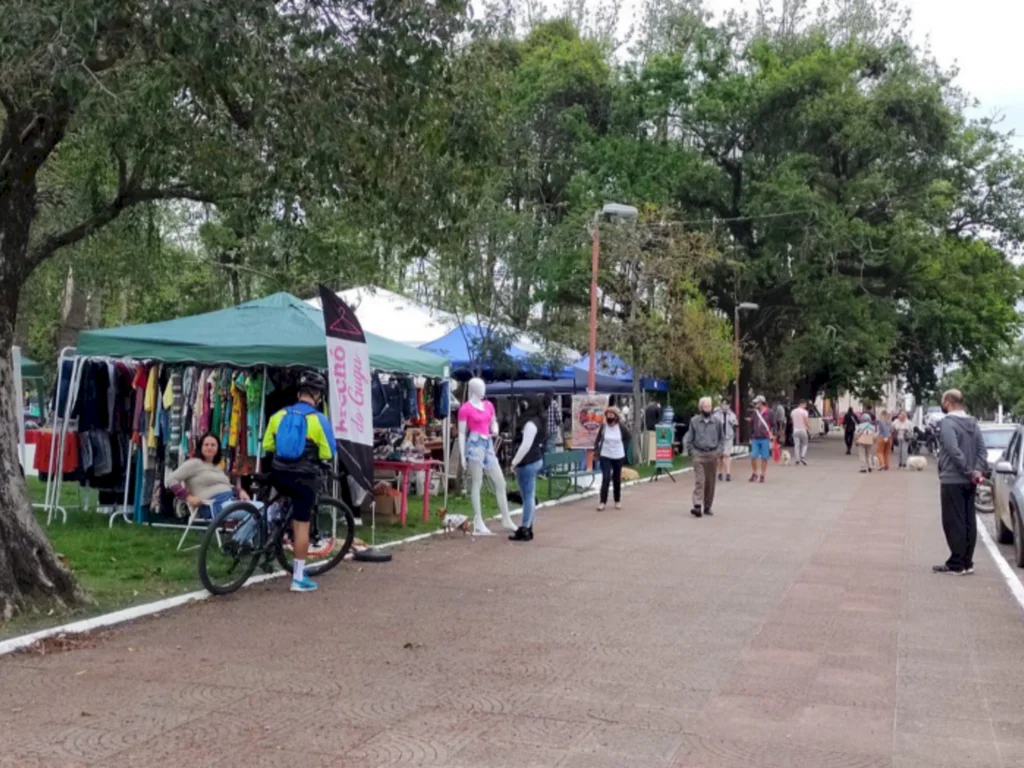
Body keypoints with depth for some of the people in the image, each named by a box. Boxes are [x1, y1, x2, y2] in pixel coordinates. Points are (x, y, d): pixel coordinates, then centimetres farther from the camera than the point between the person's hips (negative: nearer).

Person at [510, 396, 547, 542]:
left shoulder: (531, 423, -18)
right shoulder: (540, 421, 12)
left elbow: (525, 446, -21)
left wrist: (514, 462, -13)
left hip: (528, 463, -10)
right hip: (536, 460, 10)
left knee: (528, 496, -7)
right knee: (530, 496, 12)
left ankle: (525, 530, -4)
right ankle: (528, 528, 17)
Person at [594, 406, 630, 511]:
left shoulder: (621, 427, -6)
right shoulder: (603, 426, -6)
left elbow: (627, 438, 9)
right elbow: (597, 440, 2)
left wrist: (624, 449, 4)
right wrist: (596, 451, -8)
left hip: (618, 456, 1)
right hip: (605, 456, -1)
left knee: (617, 479, 11)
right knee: (606, 478, -10)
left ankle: (617, 501, 24)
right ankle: (603, 502, -7)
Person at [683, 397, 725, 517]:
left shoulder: (717, 421, 6)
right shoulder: (694, 421, 4)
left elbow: (722, 438, 13)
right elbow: (689, 438, 8)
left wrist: (720, 451, 1)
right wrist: (690, 451, -1)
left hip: (712, 454, 2)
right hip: (698, 454, -2)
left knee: (710, 482, 6)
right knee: (699, 481, -11)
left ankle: (707, 507, 16)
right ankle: (697, 506, -18)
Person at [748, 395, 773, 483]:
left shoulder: (769, 413, -3)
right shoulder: (754, 413, 8)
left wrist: (772, 437, -6)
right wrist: (751, 437, 15)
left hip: (765, 439, -3)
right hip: (755, 439, 3)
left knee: (764, 458, 3)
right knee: (753, 457, -2)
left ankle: (763, 476, 13)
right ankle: (754, 474, 15)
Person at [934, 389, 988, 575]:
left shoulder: (948, 423, -13)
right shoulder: (973, 423, 12)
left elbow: (954, 451, -23)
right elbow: (982, 449, 5)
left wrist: (970, 472, -18)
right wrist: (979, 470, -4)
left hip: (952, 480, -8)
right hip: (969, 482, 8)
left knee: (954, 523, -3)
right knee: (969, 522, 10)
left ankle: (956, 564, -2)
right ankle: (967, 562, 14)